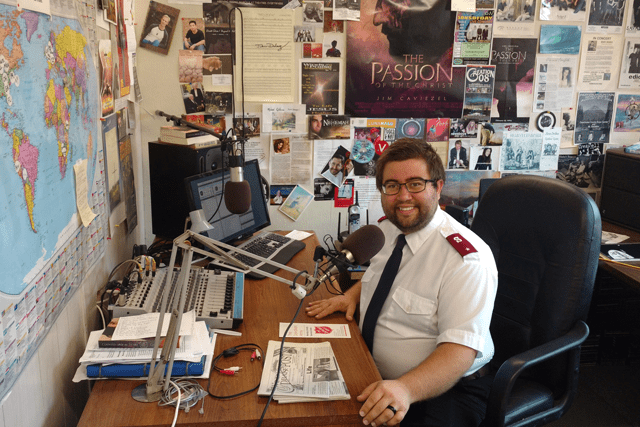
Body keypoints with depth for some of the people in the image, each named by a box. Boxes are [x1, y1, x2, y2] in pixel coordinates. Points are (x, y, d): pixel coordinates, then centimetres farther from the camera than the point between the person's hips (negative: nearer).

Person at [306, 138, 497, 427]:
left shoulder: (468, 258, -20)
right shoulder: (386, 228, 3)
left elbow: (461, 348, -26)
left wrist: (405, 389, -41)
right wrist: (352, 294, 4)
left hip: (442, 389, -6)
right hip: (375, 379, 6)